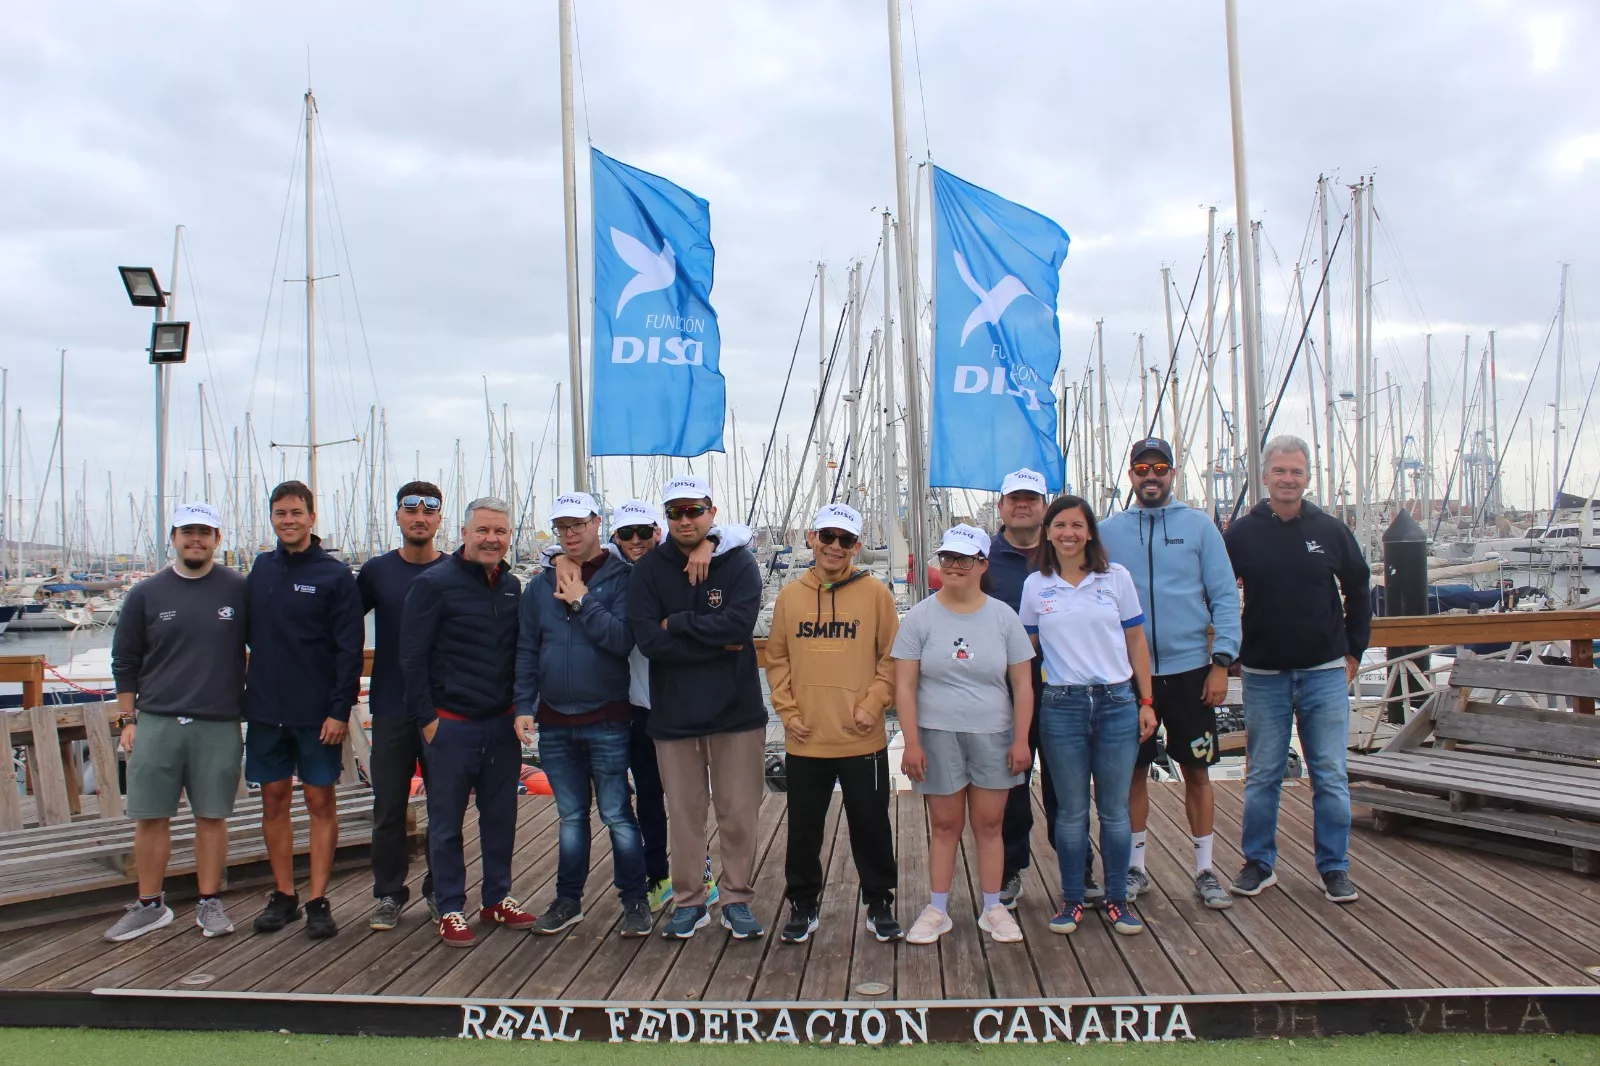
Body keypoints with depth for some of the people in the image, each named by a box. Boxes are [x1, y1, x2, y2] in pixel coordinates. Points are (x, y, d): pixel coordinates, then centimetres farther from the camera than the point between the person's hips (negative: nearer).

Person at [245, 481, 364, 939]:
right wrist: (248, 689, 9)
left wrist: (340, 710, -14)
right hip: (265, 710, 4)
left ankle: (318, 900, 9)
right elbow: (250, 634, 15)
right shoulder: (261, 568, 8)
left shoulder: (335, 575, -6)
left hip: (317, 713, -4)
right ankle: (283, 895, 20)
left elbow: (349, 649, -9)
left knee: (320, 802, 3)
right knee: (274, 800, 9)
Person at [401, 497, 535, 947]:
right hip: (451, 725, -5)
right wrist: (427, 719, -10)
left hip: (502, 724, 5)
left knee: (501, 817, 13)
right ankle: (450, 910, 17)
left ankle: (498, 899, 27)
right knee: (447, 822, 5)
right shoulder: (434, 584, -8)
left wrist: (522, 709, 7)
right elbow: (412, 659, -9)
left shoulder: (512, 586, 9)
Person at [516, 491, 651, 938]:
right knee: (571, 816, 15)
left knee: (616, 814, 2)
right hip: (555, 722, 4)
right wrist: (524, 705, 2)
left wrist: (583, 600, -17)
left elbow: (623, 640, -16)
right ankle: (568, 900, 26)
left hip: (607, 721, -4)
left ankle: (635, 901, 15)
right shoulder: (541, 586, 8)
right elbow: (526, 651, 10)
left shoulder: (620, 578, -5)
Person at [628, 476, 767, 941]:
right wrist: (718, 643, -14)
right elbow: (648, 640, -12)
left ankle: (738, 899, 22)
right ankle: (689, 902, 24)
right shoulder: (649, 570, 0)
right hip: (673, 714, 1)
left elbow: (739, 624, -18)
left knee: (739, 812, 6)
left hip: (735, 710, -1)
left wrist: (677, 624, -13)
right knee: (684, 813, 10)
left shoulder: (739, 563, -3)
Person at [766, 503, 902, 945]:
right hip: (804, 740, 2)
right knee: (803, 829, 12)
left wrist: (873, 704, -10)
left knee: (871, 826, 11)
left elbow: (891, 657, -1)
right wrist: (787, 710, -1)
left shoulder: (875, 593, -2)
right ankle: (802, 907, 28)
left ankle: (880, 905, 28)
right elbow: (776, 658, 8)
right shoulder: (790, 595, 4)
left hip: (862, 740, -2)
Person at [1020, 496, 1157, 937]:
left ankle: (1117, 899, 20)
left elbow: (1136, 642, 6)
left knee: (1115, 810, 6)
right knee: (1071, 812, 6)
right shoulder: (1035, 586, 4)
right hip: (1062, 707, 0)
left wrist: (1146, 702, 2)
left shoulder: (1116, 578, 3)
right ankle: (1071, 899, 19)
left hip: (1117, 703, 0)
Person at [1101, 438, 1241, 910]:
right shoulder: (1108, 531, 4)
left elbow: (1225, 596, -1)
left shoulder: (1199, 526, 1)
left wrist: (1221, 662, -8)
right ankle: (1135, 867, 21)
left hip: (1190, 668, 0)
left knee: (1197, 771, 7)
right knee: (1134, 773, 8)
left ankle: (1205, 870, 20)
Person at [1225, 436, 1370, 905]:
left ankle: (1334, 868, 16)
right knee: (1263, 776, 7)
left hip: (1325, 674, 1)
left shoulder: (1331, 531, 2)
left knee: (1330, 776, 4)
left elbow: (1357, 592, 14)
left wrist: (1354, 651, 11)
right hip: (1263, 676, -1)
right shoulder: (1241, 533, -1)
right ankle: (1259, 863, 19)